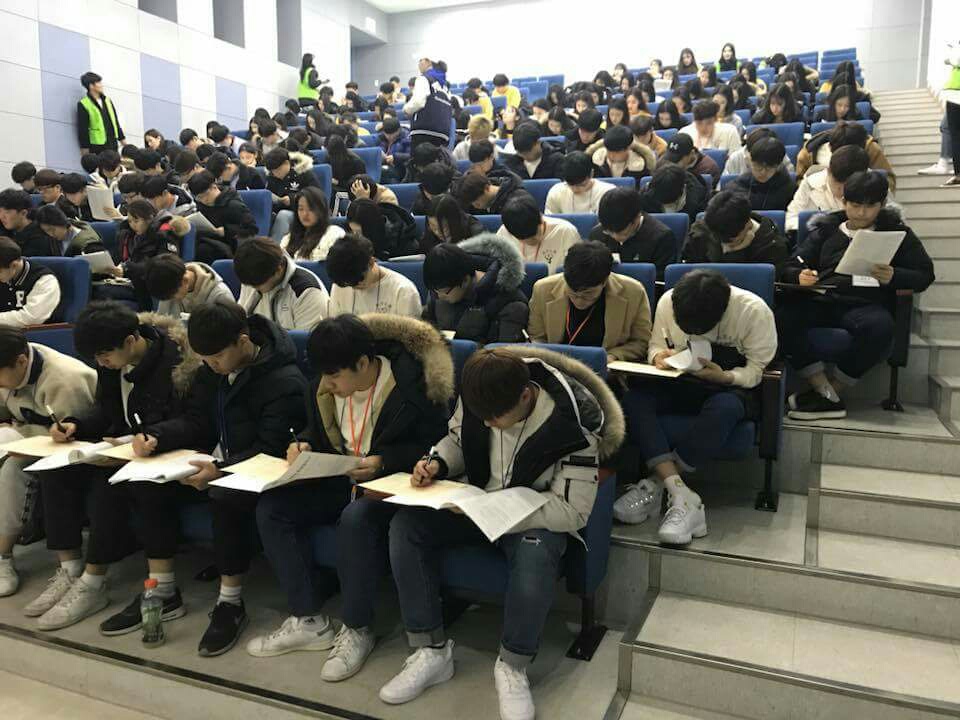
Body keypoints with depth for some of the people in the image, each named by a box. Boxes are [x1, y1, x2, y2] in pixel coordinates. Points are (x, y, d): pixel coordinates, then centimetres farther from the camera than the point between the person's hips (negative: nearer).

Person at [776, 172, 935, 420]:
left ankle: (834, 389, -19)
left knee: (880, 327, -38)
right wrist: (800, 276, -11)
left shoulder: (896, 231, 18)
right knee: (781, 317, -32)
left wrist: (893, 277, -11)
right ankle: (827, 395, -27)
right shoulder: (826, 229, 22)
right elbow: (791, 267, 15)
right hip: (821, 300, 1)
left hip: (865, 304, -1)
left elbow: (925, 275, 12)